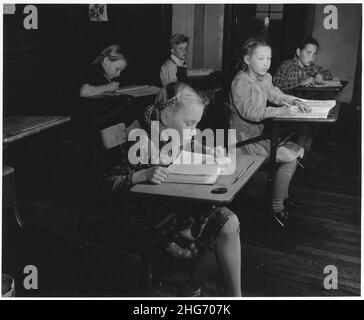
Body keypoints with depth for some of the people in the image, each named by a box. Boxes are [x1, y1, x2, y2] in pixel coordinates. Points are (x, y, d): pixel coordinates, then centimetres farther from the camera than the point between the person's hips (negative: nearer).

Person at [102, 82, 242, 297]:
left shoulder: (183, 136, 3)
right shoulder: (142, 146, -20)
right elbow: (107, 183, -21)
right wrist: (143, 175, -36)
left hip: (180, 206, 8)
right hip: (152, 218, -7)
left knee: (228, 222, -14)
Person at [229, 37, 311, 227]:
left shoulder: (264, 78, 9)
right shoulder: (241, 82, -18)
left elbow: (276, 95, 21)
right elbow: (250, 113, -28)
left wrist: (294, 101, 1)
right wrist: (279, 111, -25)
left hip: (261, 132, 9)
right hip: (246, 137, -9)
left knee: (298, 150, 5)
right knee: (289, 158, -16)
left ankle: (282, 193, 20)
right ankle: (277, 206, -2)